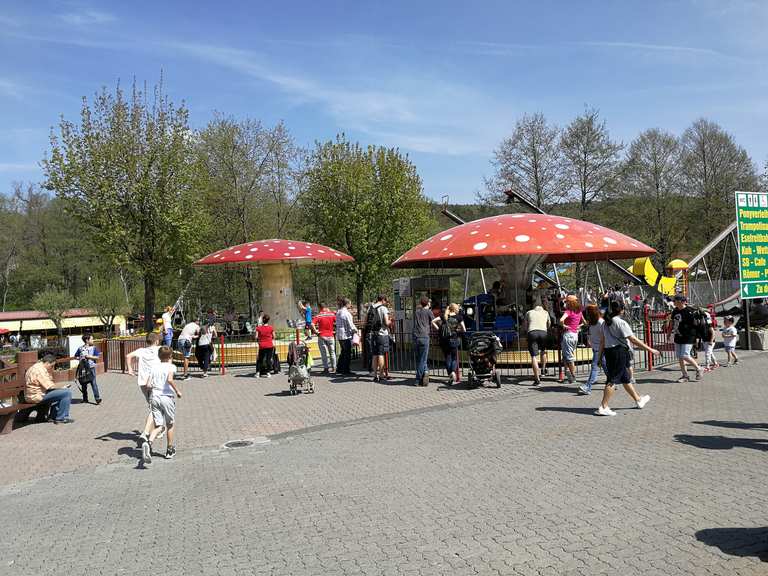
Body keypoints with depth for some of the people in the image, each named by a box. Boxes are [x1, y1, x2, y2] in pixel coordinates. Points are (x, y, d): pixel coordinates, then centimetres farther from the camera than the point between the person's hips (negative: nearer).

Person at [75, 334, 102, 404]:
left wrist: (89, 357, -15)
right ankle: (85, 399, 21)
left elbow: (97, 357, -4)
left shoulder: (94, 348, 1)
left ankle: (97, 398, -9)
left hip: (91, 367, -2)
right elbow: (76, 356, 12)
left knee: (93, 383, -8)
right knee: (84, 384, 10)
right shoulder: (80, 348, 5)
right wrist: (80, 358, -6)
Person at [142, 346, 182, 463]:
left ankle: (148, 443, -25)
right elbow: (170, 379, -24)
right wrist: (177, 391, -12)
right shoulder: (171, 366, -5)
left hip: (155, 397, 4)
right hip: (167, 397, -4)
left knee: (158, 425, 3)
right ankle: (170, 450, 24)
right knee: (170, 425, 15)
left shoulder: (154, 367, 8)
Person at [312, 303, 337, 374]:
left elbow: (312, 324, -20)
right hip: (331, 336, 2)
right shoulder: (332, 314, 0)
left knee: (324, 353, 5)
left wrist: (316, 331, -11)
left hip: (322, 336, -2)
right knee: (332, 352, 13)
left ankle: (326, 368, 6)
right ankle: (333, 368, 17)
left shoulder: (318, 315, -7)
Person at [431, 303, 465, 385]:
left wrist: (438, 329, 2)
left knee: (447, 358, 11)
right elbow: (464, 330, -4)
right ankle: (453, 372, -17)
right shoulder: (458, 318, -1)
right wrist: (457, 330, 12)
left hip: (444, 341, 2)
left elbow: (433, 321, -5)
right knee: (454, 358, 8)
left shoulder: (444, 317, 6)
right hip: (454, 340, -2)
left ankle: (450, 376, 12)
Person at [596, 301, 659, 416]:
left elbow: (602, 341, 14)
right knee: (612, 380, -7)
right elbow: (633, 340, -16)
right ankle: (603, 407, -7)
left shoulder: (606, 322, 10)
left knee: (626, 378, 20)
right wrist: (650, 349, -12)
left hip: (608, 351, 9)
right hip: (619, 352, -9)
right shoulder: (621, 322, -14)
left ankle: (638, 400, 36)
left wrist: (600, 355, 20)